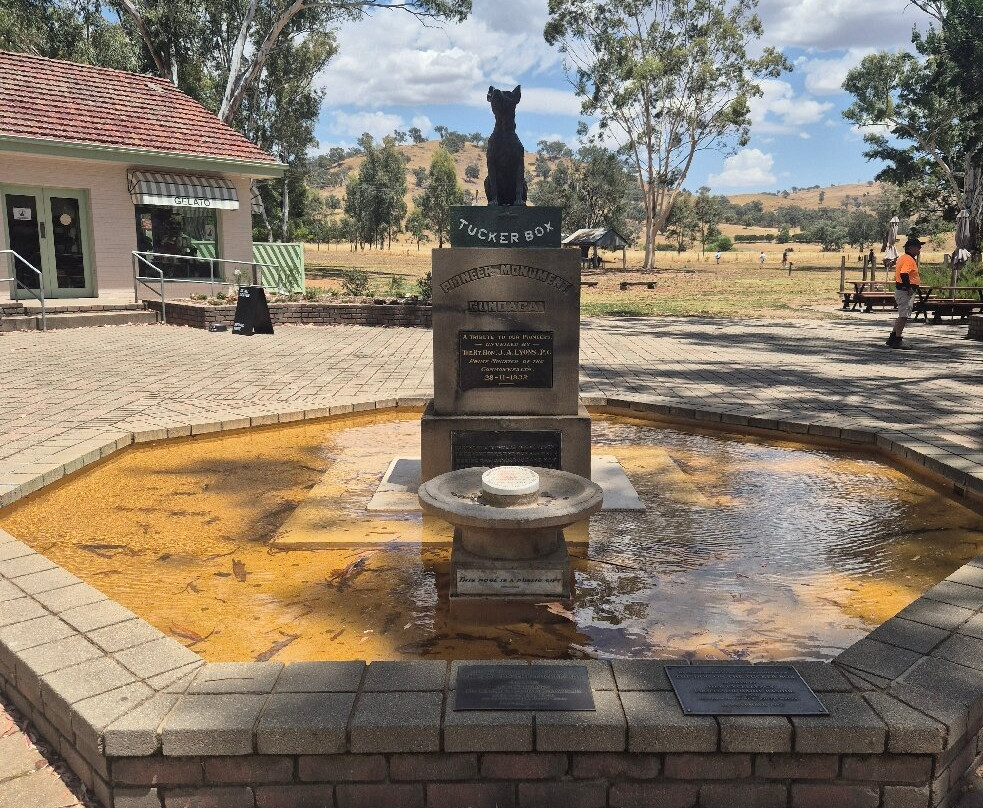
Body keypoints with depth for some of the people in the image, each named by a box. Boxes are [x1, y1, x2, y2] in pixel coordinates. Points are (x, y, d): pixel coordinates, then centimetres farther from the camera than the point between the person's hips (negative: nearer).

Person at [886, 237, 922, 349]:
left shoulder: (904, 258, 16)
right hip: (905, 290, -11)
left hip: (901, 289, 11)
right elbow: (904, 274, -27)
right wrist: (910, 288, -24)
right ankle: (897, 340, -5)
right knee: (904, 316, -7)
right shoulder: (908, 259, -16)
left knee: (902, 315, 16)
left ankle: (892, 339, 20)